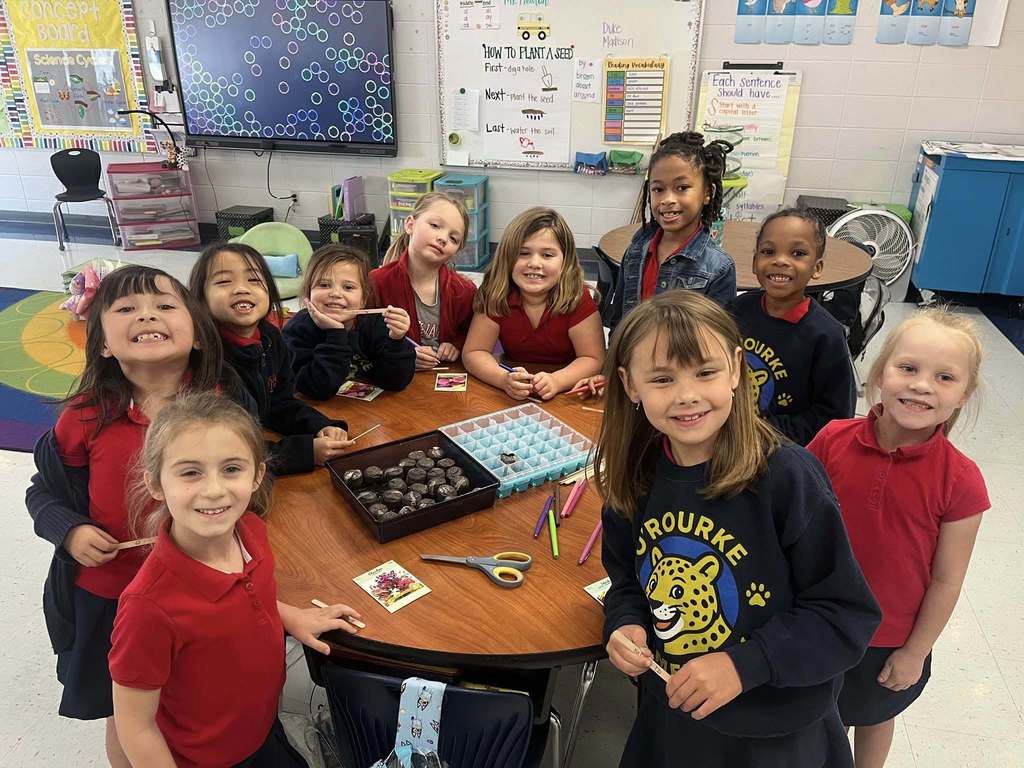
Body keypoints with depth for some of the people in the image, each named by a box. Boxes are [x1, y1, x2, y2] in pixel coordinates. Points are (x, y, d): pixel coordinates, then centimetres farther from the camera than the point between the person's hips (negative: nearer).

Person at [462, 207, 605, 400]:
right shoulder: (495, 294, -11)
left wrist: (556, 381, -32)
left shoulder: (578, 299, -16)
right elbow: (474, 352, -10)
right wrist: (504, 379, -29)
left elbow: (593, 359, -14)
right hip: (513, 398, 1)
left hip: (566, 395, -1)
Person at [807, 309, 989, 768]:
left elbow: (946, 580, -12)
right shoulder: (832, 440, -19)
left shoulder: (960, 482, -22)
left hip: (891, 639, -1)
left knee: (874, 717, 27)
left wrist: (915, 652, -4)